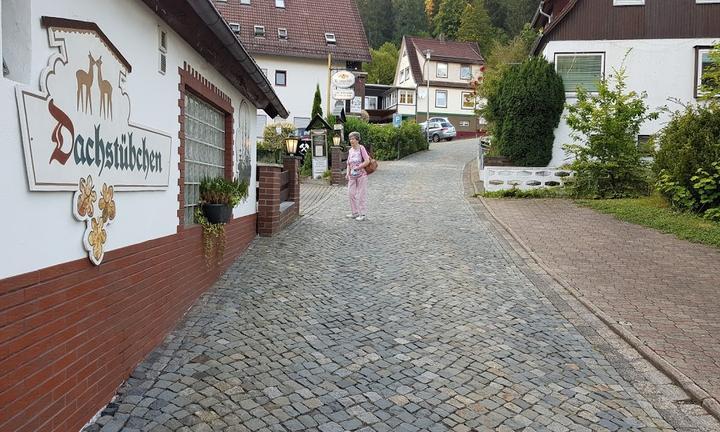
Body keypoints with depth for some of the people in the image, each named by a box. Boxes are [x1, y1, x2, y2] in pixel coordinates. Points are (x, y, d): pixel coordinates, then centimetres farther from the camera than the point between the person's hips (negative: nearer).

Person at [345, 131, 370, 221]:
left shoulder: (361, 148, -9)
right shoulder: (350, 150, 10)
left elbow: (367, 161, -17)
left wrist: (357, 168, -18)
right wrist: (348, 173, 3)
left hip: (361, 174, -7)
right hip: (352, 176, 7)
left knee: (361, 194, -1)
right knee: (351, 193, 6)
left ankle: (362, 214, 7)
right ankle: (355, 212, 20)